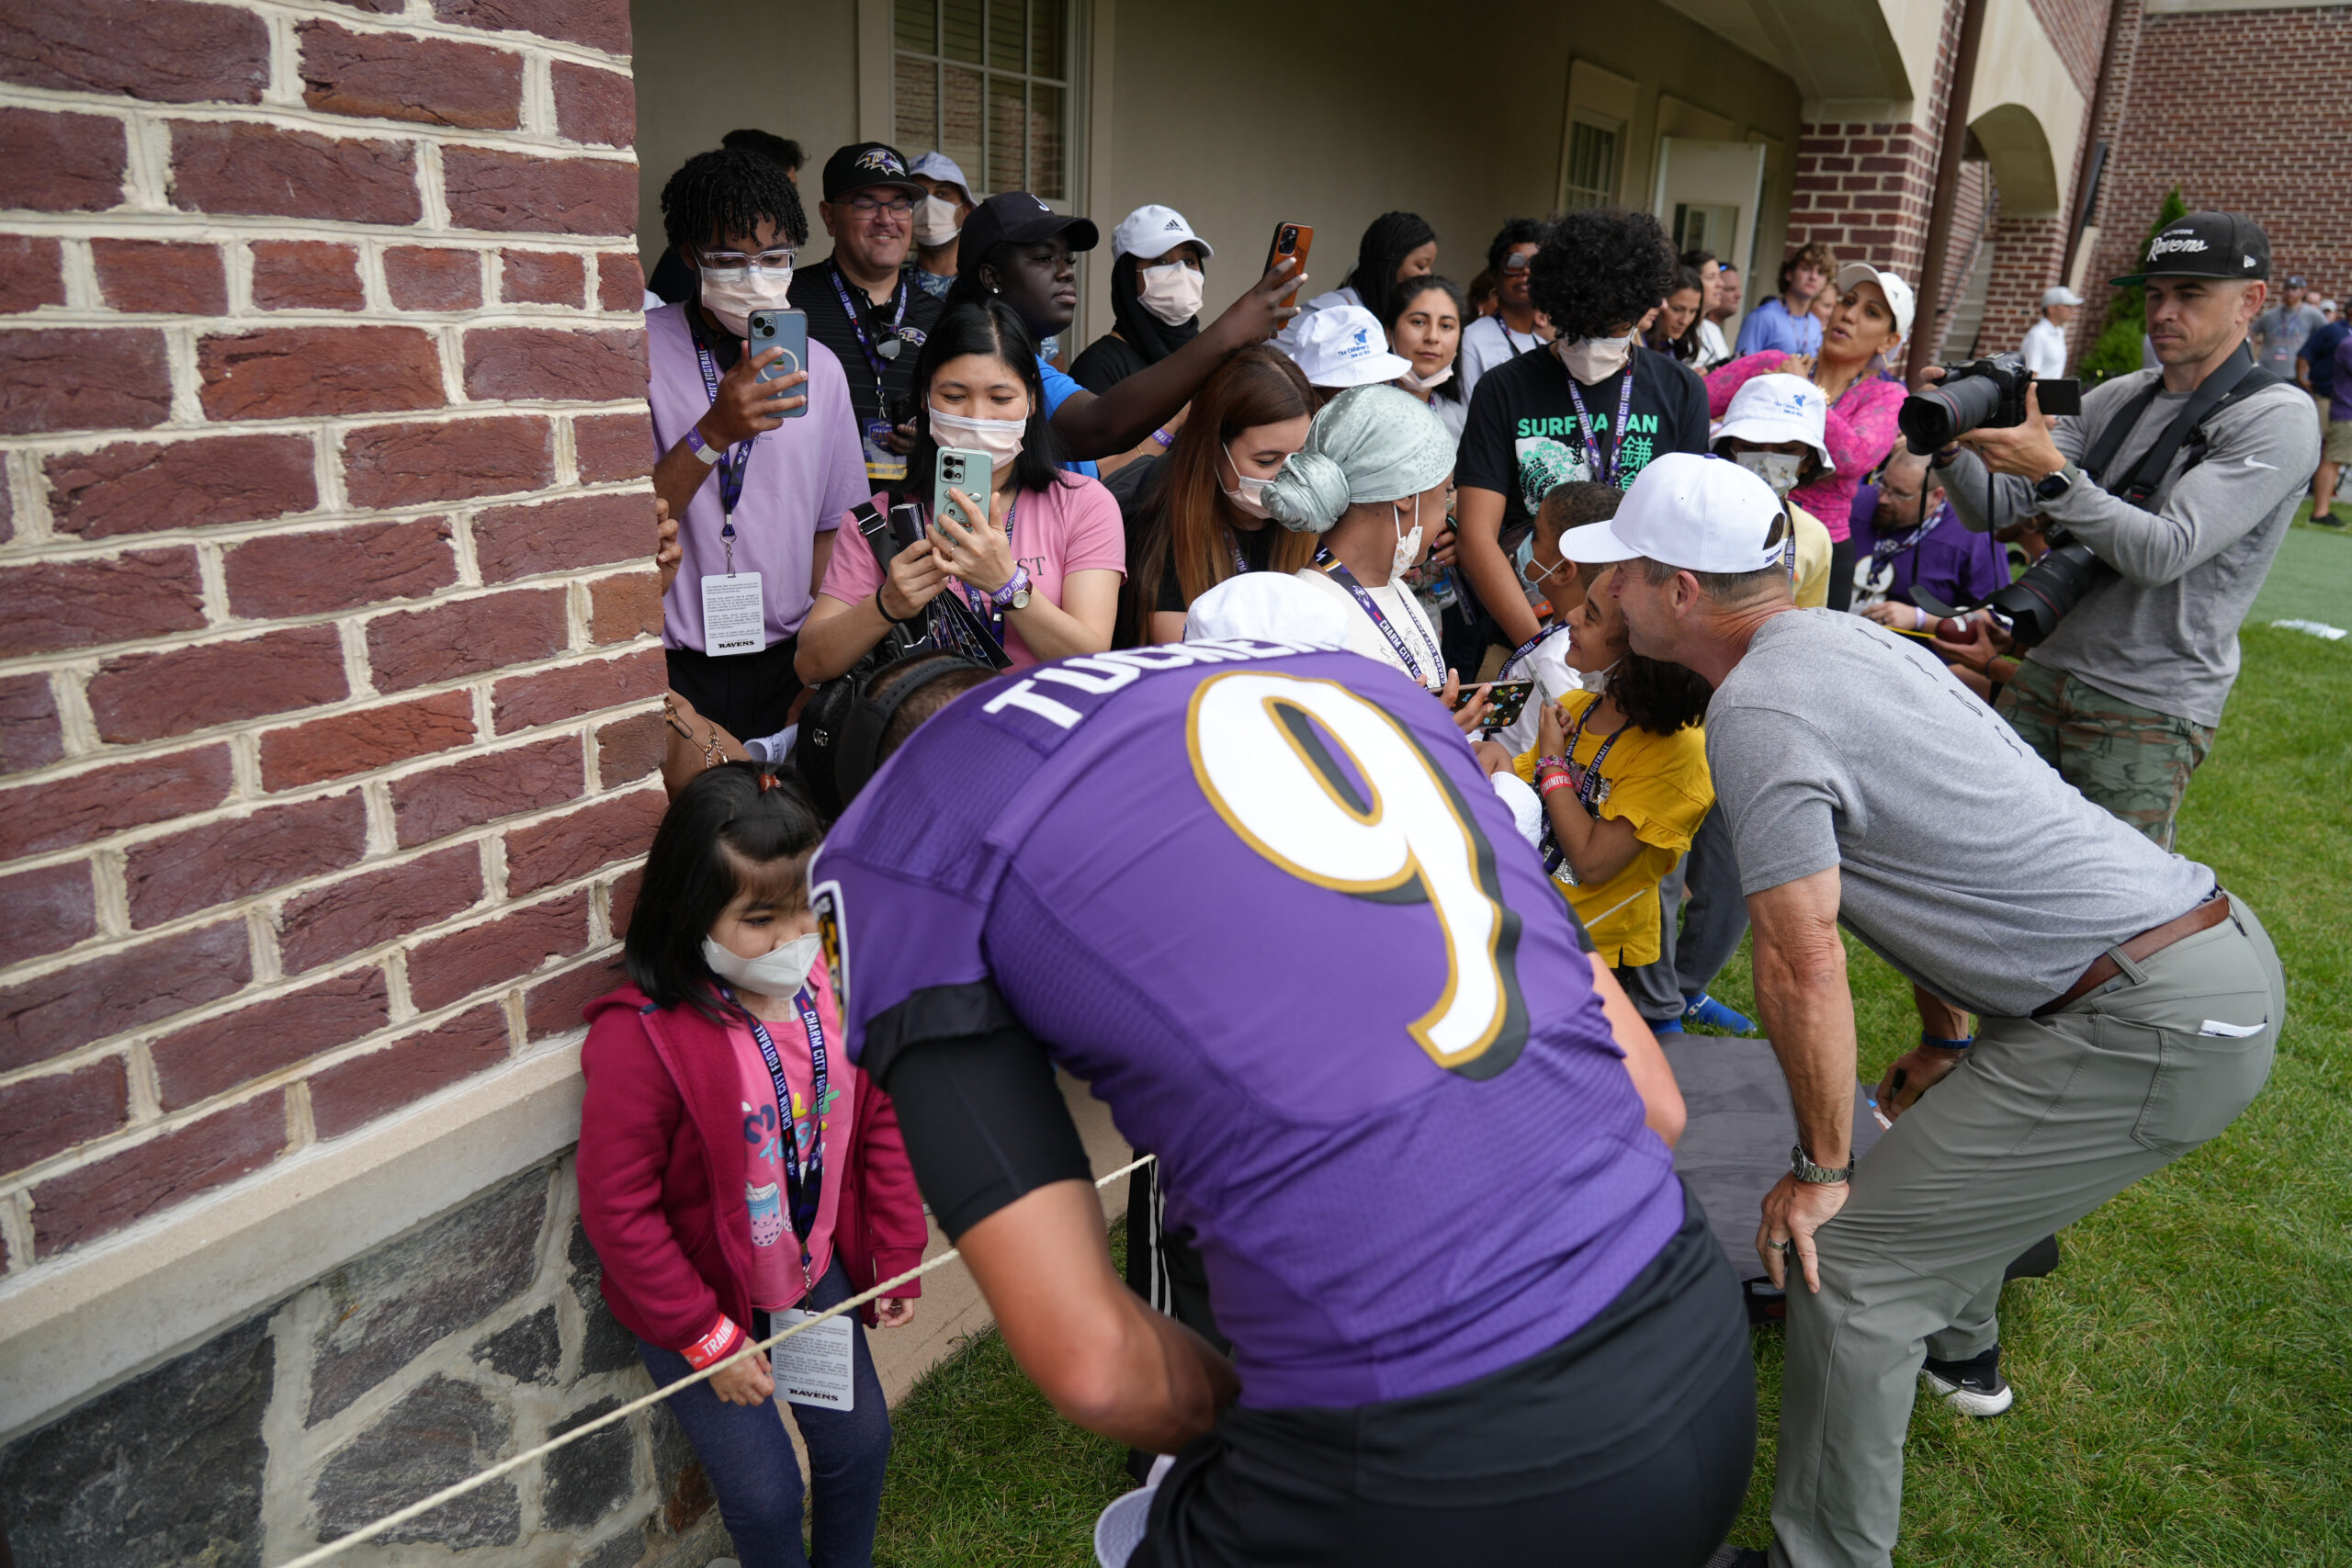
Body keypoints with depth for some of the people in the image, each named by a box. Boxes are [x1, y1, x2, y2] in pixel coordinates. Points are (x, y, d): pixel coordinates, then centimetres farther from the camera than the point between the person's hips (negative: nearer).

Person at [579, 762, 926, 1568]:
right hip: (696, 1297, -4)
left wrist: (899, 1253, 1)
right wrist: (707, 1338, -16)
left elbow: (882, 1120, -1)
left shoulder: (836, 983, -14)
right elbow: (617, 1211, -22)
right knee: (765, 1493, 4)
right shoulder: (641, 1037, -29)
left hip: (816, 1272, 5)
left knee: (861, 1442, 17)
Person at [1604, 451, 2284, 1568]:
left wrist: (1820, 1169, -7)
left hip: (2156, 1027, -10)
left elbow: (1803, 962, -20)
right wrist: (1942, 1048, 28)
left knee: (1846, 1259, -5)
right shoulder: (1848, 636, 12)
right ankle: (1956, 1352, 55)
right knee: (1951, 1132, 32)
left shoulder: (1757, 707, -18)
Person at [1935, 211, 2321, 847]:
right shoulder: (2113, 399, 11)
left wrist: (2053, 474, -29)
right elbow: (1994, 511, 5)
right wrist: (1953, 445, -14)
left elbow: (2163, 554, -21)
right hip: (2042, 674, 6)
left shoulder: (2276, 418, -8)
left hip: (2148, 711, -6)